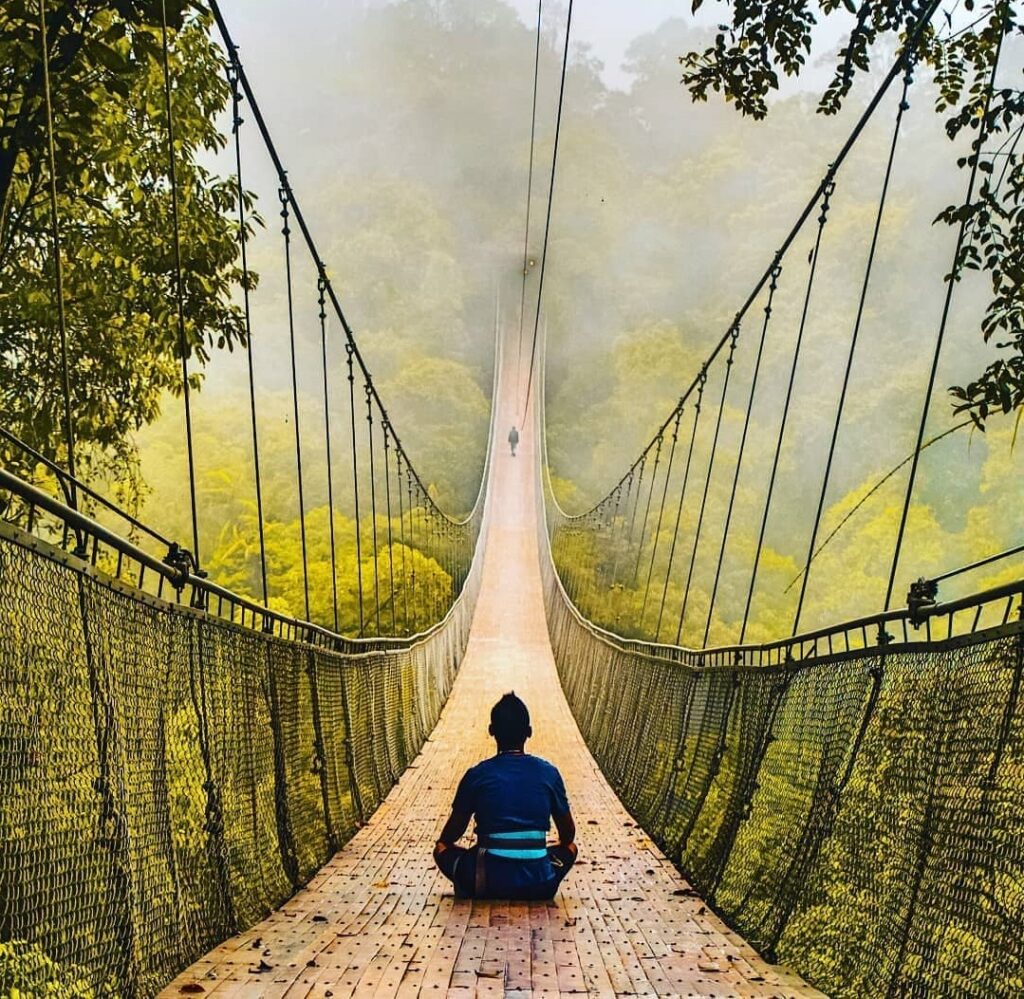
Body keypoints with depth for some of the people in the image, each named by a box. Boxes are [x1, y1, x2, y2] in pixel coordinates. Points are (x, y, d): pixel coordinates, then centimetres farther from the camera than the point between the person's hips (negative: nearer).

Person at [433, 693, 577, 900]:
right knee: (570, 849, 30)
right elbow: (568, 834, 14)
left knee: (442, 850, 25)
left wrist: (442, 843, 35)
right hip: (539, 885, 1)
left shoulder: (476, 775, -2)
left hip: (488, 883, -1)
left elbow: (453, 831, 11)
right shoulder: (548, 773, 2)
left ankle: (474, 893, 9)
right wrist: (563, 847, 37)